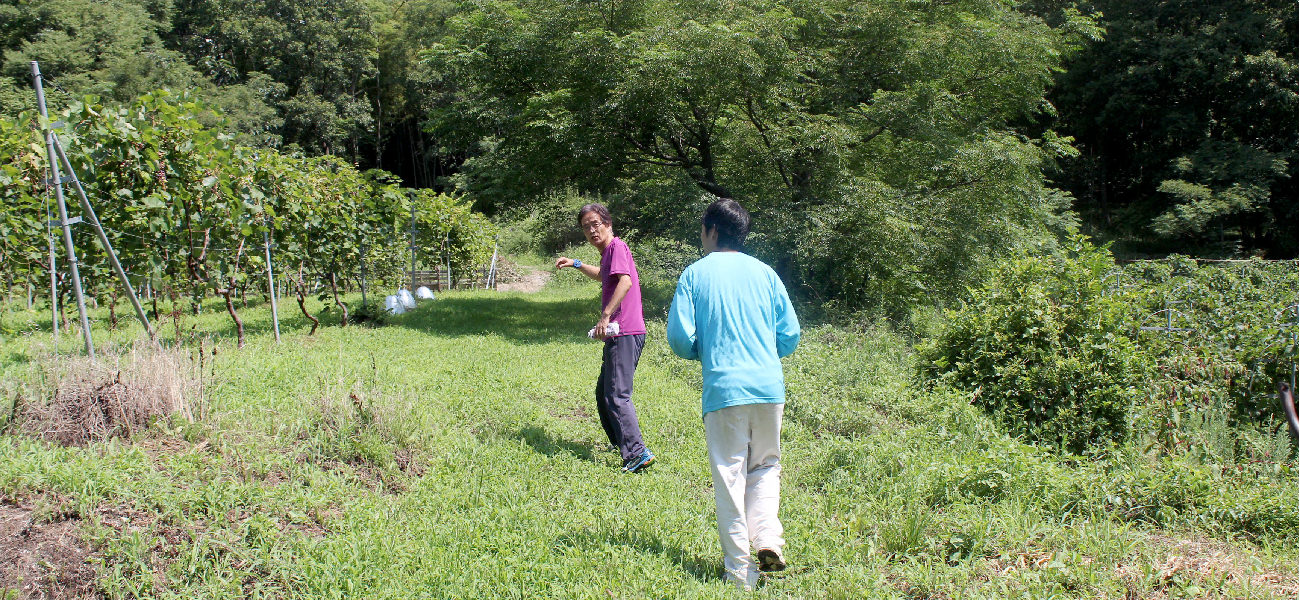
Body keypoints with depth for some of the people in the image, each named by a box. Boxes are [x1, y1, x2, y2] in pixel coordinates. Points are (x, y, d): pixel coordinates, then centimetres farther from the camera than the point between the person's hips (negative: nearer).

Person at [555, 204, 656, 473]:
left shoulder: (617, 246, -9)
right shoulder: (608, 252, 21)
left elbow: (625, 281, -26)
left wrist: (606, 315, -29)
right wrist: (576, 264, 39)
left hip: (625, 334, -11)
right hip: (618, 334, 11)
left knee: (617, 395, -14)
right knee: (604, 392, 18)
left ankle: (638, 453, -16)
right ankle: (622, 444, 28)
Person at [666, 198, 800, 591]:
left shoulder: (694, 274, 2)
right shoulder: (765, 272, 9)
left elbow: (680, 337, -4)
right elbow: (790, 336, 8)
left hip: (723, 389, -2)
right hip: (769, 386, 3)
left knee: (730, 476, 5)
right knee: (765, 466, 20)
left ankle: (741, 572, 8)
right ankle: (768, 539, 1)